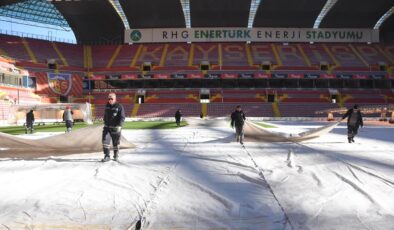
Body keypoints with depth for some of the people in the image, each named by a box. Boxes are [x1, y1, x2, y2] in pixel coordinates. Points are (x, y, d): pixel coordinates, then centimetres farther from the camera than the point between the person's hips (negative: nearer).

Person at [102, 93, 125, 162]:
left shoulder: (119, 107, -11)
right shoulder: (107, 105, 7)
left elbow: (122, 117, -17)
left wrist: (119, 126, -28)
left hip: (115, 128, -4)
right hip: (107, 127, 4)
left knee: (116, 143, 8)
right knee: (105, 141, -11)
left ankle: (116, 156, 28)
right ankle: (107, 156, -6)